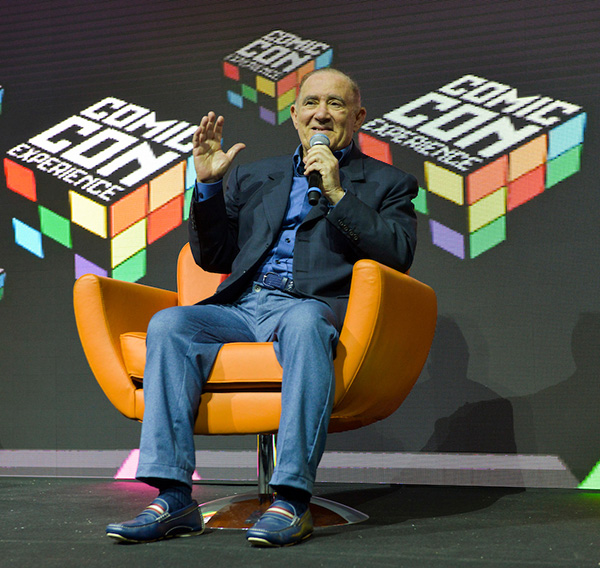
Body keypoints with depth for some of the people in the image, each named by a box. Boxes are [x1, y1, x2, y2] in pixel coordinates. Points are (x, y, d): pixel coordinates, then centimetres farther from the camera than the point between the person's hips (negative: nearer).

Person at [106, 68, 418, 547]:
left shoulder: (388, 183, 17)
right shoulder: (255, 176, 28)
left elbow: (400, 254, -1)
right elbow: (213, 257, 25)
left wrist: (336, 193, -6)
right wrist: (208, 185, 12)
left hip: (314, 307, -4)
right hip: (243, 307, 4)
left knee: (302, 323, -39)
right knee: (169, 323, -25)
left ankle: (292, 500, -40)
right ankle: (173, 499, -30)